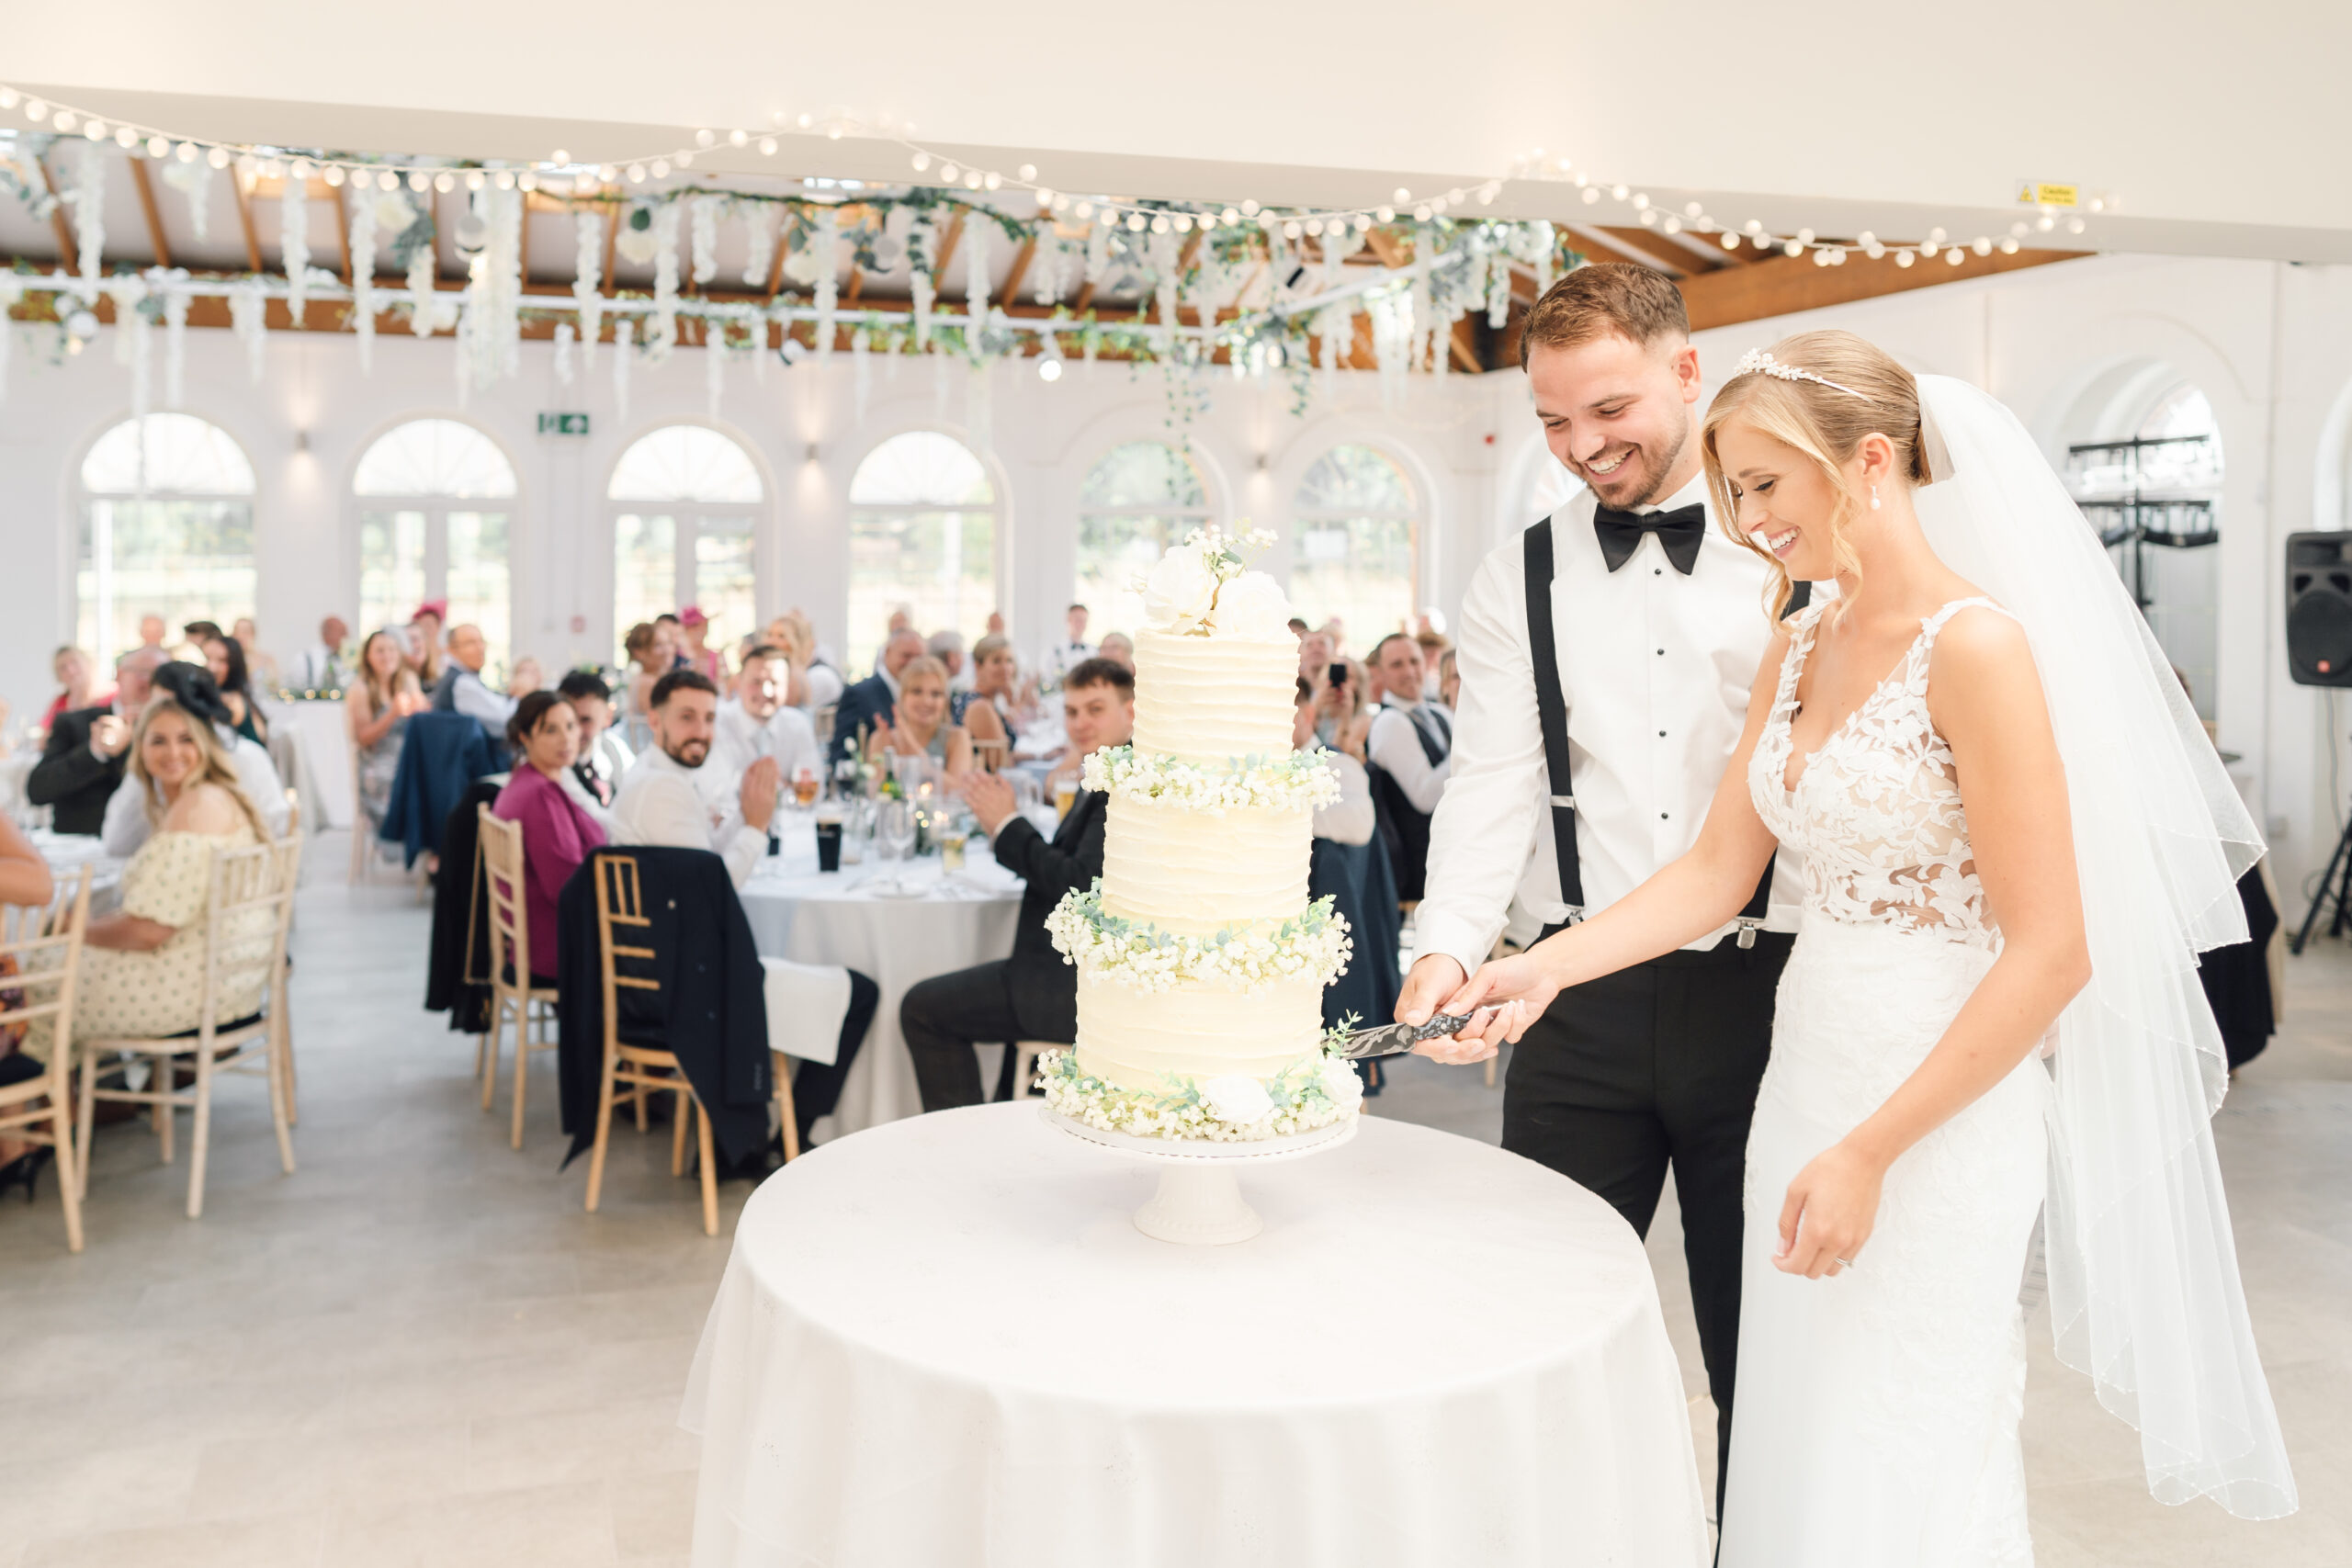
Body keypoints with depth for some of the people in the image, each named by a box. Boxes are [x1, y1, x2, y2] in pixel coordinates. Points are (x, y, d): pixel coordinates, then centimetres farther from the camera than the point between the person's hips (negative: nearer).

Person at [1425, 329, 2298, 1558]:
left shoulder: (1972, 645, -16)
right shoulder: (1797, 650, 9)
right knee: (1795, 1459, 15)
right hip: (1807, 1078, 7)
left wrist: (1870, 1152, -17)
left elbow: (2051, 950, -18)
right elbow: (1717, 869, 9)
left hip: (1934, 1117, -7)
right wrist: (1541, 970, -3)